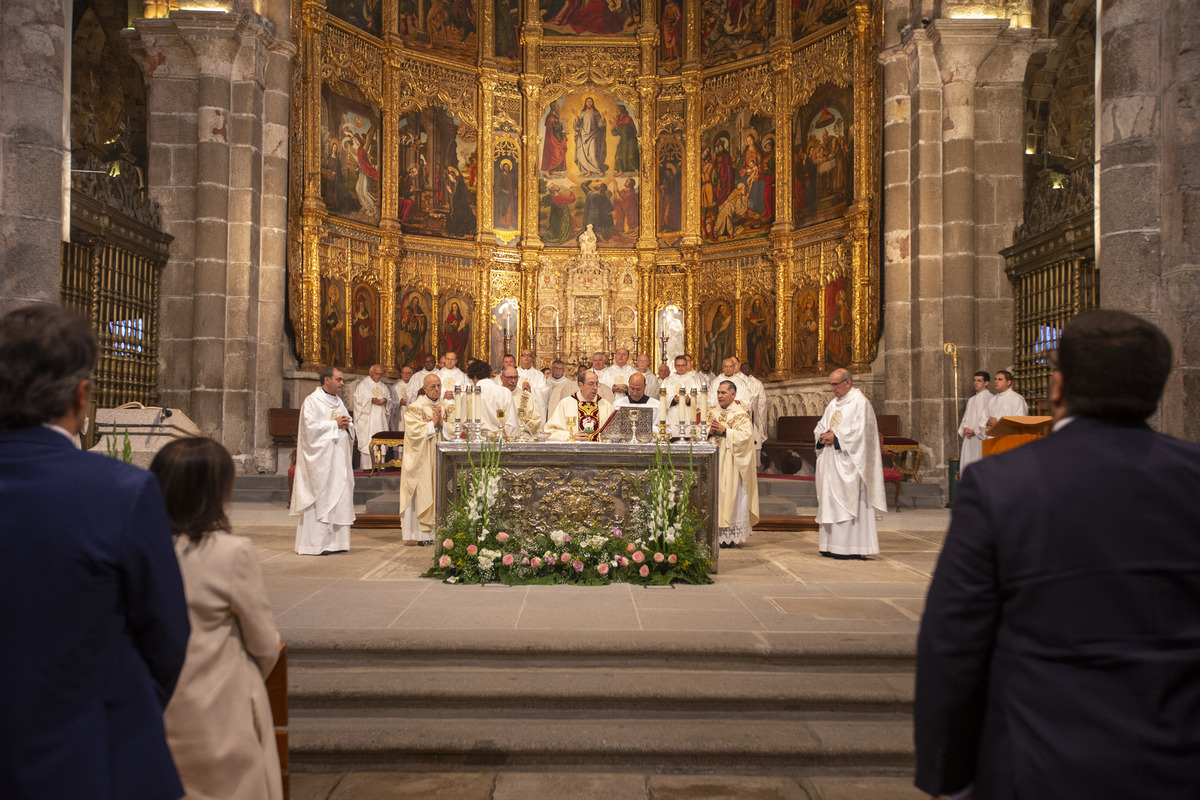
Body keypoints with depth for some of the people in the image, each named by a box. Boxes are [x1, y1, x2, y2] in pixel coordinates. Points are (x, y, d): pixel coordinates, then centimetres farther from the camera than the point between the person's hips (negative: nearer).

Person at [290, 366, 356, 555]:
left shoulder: (338, 401, 17)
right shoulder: (312, 401, -7)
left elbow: (348, 424, 21)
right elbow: (310, 427, -17)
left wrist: (346, 424, -1)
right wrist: (335, 424, -14)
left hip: (338, 458, 8)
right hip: (320, 459, -8)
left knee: (339, 496, 6)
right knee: (319, 499, -7)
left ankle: (334, 542, 12)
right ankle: (315, 544, -2)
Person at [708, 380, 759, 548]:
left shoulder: (741, 415, -3)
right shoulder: (712, 413, 15)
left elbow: (746, 435, -15)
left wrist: (724, 431, -18)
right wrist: (710, 432, -9)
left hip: (731, 462, -5)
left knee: (730, 495, -5)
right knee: (713, 495, 3)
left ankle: (729, 536, 0)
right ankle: (713, 533, 8)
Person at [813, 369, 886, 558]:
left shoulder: (860, 402, -7)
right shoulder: (833, 404, 17)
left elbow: (860, 433, -16)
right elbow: (820, 427, 18)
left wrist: (835, 438, -13)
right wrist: (823, 436, -4)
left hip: (848, 463, -8)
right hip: (831, 463, 8)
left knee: (848, 501, -8)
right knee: (831, 502, 7)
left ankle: (851, 548, -4)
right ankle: (832, 545, 11)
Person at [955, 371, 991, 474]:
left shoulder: (989, 398, -3)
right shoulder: (971, 400, 21)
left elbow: (987, 419, -11)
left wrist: (975, 431, -15)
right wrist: (965, 428, -2)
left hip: (981, 438, -7)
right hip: (969, 438, 7)